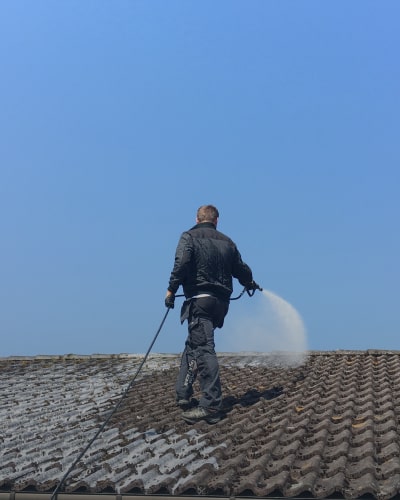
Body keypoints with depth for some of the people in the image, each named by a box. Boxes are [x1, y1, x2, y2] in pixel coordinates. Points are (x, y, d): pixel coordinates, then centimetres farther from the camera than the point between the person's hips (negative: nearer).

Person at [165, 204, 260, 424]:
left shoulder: (189, 236, 2)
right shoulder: (227, 242, 16)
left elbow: (182, 263, -15)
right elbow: (242, 270, 20)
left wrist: (171, 289, -8)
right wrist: (251, 284, 39)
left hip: (199, 300, -6)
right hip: (221, 302, 6)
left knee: (203, 349, -9)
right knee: (193, 346, 16)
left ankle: (211, 406, -12)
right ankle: (183, 395, 14)